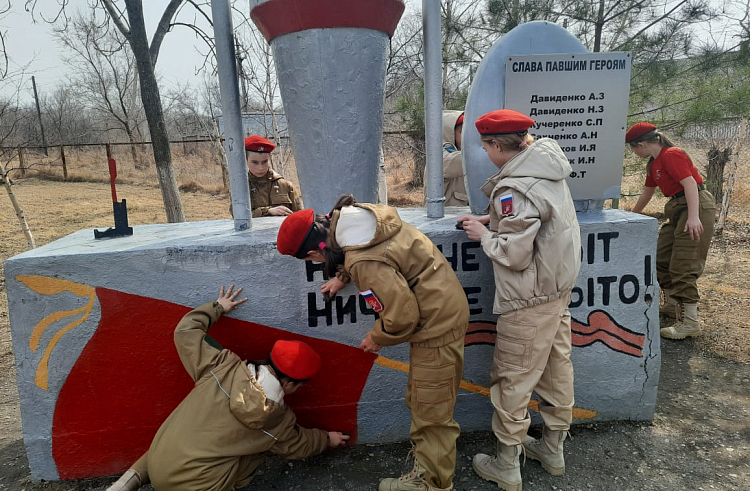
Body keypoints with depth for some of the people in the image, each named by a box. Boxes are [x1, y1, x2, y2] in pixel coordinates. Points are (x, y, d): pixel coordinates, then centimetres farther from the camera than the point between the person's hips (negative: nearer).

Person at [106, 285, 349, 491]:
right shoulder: (280, 420, -10)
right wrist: (327, 439, 32)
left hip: (157, 462, 4)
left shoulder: (224, 366, -10)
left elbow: (186, 330, 1)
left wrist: (217, 307, 14)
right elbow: (300, 446, 13)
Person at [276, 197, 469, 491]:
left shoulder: (365, 264, -31)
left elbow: (403, 315, -25)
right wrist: (342, 276, 13)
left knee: (431, 413, 4)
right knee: (419, 401, 20)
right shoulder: (346, 217, -4)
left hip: (438, 322, -10)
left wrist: (376, 339, -6)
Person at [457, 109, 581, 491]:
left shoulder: (514, 190, -25)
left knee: (512, 379, 4)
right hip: (559, 287, 10)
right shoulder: (547, 167, 5)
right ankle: (553, 449, 38)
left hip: (531, 299, -10)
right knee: (556, 366, 19)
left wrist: (483, 234, -8)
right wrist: (492, 219, 7)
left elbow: (515, 253, -24)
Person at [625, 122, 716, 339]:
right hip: (678, 208, 10)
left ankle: (690, 322, -9)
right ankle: (671, 305, 27)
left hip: (697, 206, -10)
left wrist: (693, 217, -30)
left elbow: (690, 183, -22)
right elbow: (647, 192, 28)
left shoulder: (671, 155, -13)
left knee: (684, 266, -12)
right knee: (662, 259, 12)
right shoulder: (653, 163, 16)